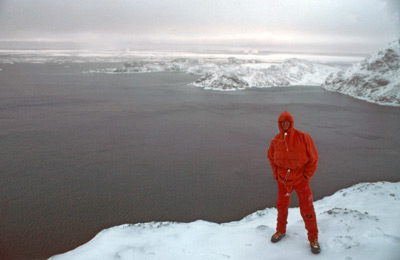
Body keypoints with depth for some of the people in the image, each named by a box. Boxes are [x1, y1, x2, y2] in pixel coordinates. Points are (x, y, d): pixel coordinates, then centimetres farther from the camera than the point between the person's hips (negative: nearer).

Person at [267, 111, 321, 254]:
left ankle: (313, 238, 20)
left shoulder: (303, 137, -15)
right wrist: (276, 174, 5)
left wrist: (307, 176, -10)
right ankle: (281, 231, 39)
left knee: (307, 209, 2)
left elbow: (313, 158, -8)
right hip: (283, 180, 3)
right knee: (282, 206, 17)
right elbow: (271, 157, 12)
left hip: (301, 179, -3)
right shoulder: (276, 140, -5)